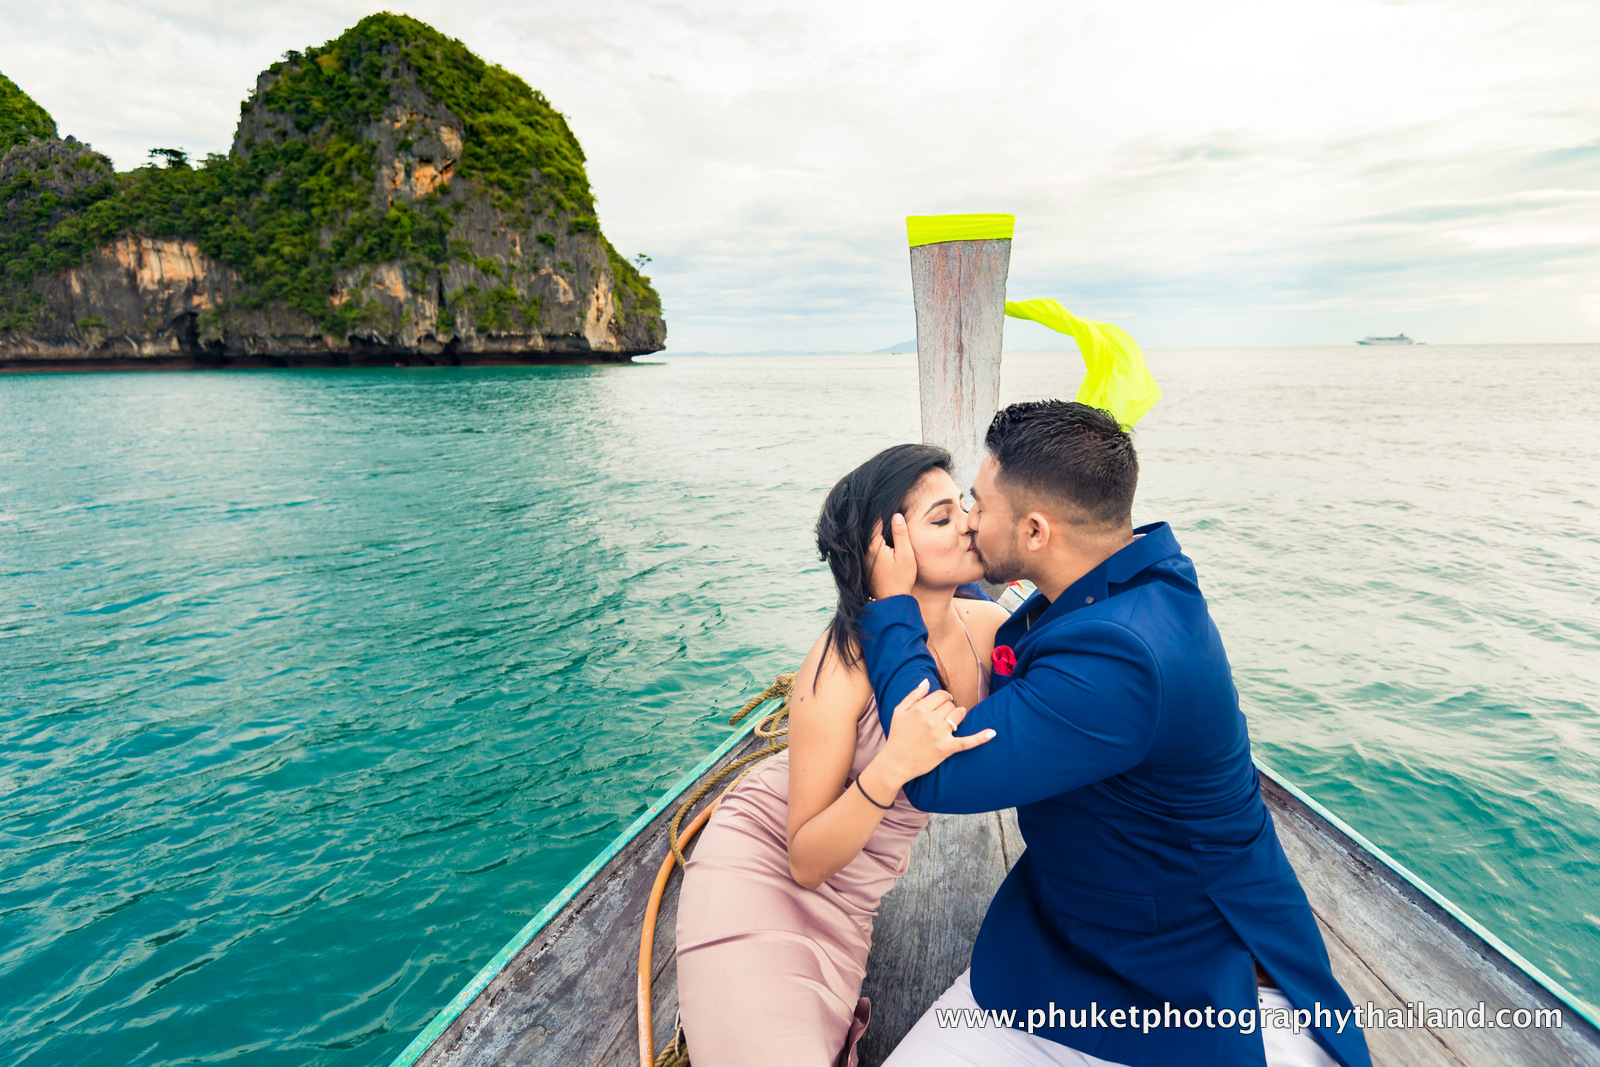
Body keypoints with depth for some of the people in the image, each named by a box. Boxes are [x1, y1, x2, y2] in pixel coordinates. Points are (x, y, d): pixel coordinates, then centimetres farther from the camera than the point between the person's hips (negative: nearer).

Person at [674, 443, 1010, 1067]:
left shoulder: (990, 626, -13)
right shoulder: (843, 664, -28)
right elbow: (805, 862, -23)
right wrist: (891, 768, -39)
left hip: (852, 898, 5)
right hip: (760, 862, -5)